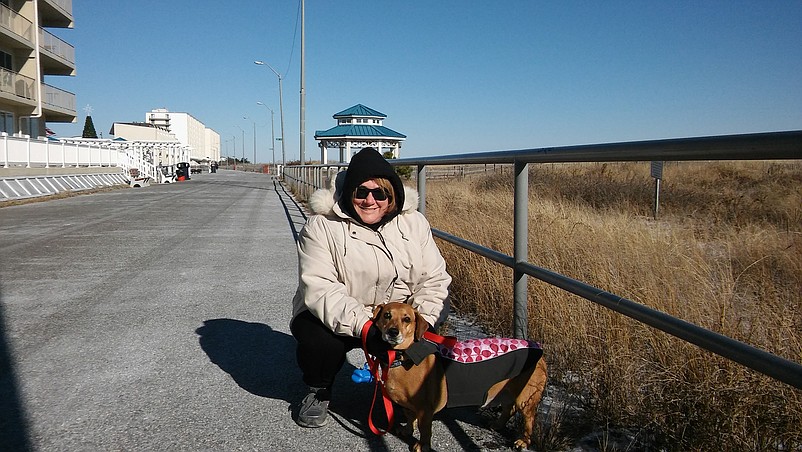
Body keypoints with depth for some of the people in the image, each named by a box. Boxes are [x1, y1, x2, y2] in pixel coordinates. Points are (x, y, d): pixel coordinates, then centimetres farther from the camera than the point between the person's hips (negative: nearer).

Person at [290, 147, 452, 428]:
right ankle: (318, 391, 4)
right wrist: (364, 327, -37)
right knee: (319, 340, -32)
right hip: (335, 318, -3)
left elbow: (433, 279, -1)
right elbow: (319, 289, -24)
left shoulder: (413, 222, 0)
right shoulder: (321, 228, -12)